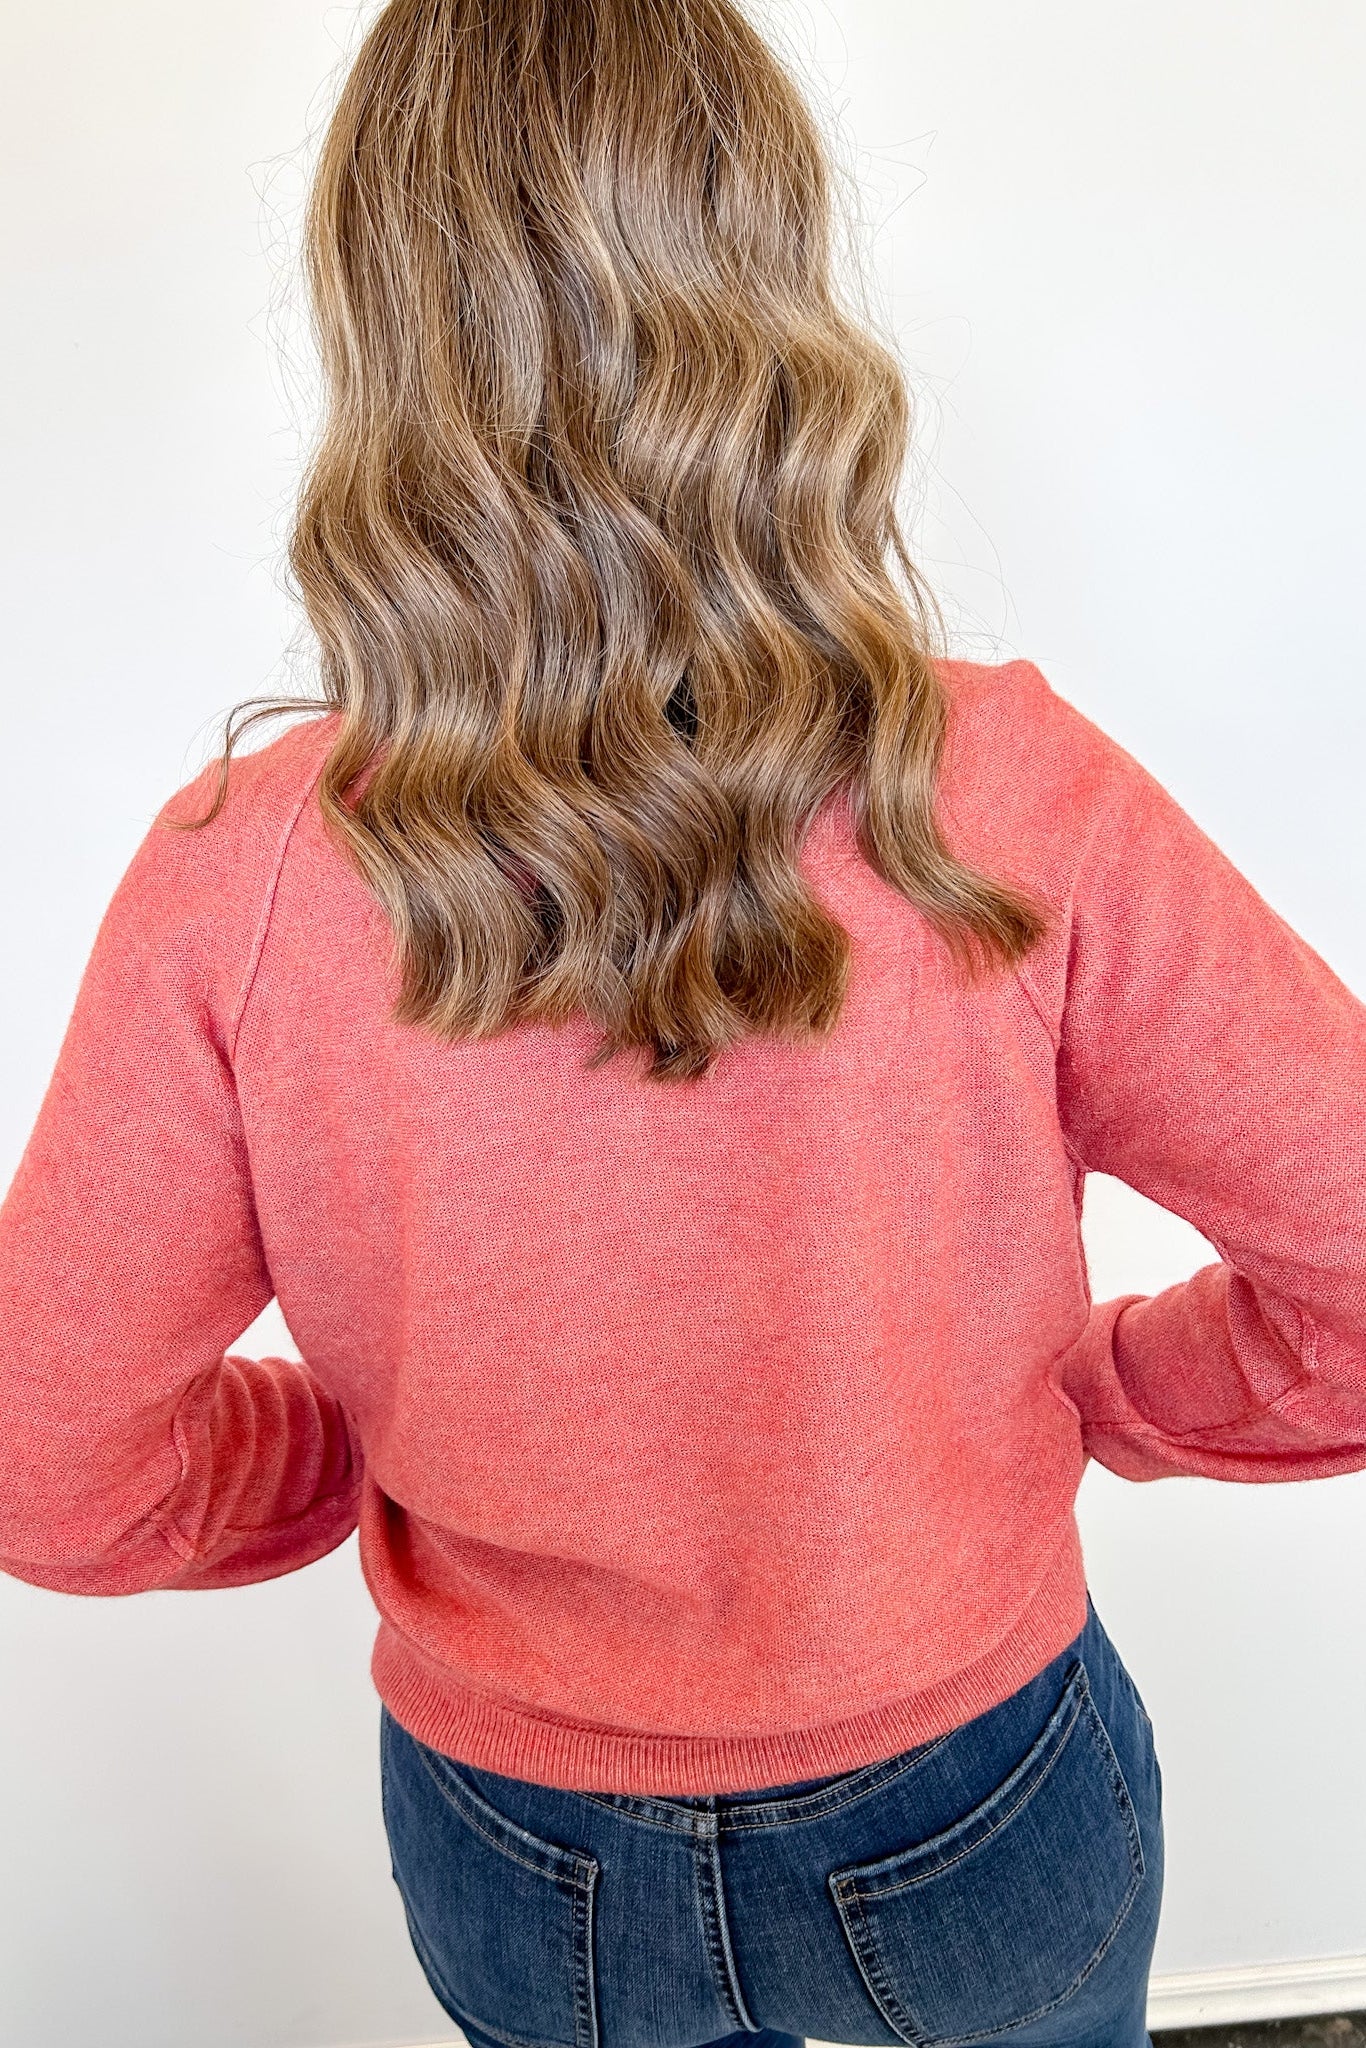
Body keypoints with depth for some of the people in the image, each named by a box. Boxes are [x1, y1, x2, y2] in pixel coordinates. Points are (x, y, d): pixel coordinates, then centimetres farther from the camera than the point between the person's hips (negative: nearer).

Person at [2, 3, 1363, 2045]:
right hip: (971, 1829, 0)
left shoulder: (236, 883, -24)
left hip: (521, 1877, 1)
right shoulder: (1015, 806, -26)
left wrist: (379, 1448, 2)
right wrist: (1097, 1391, -1)